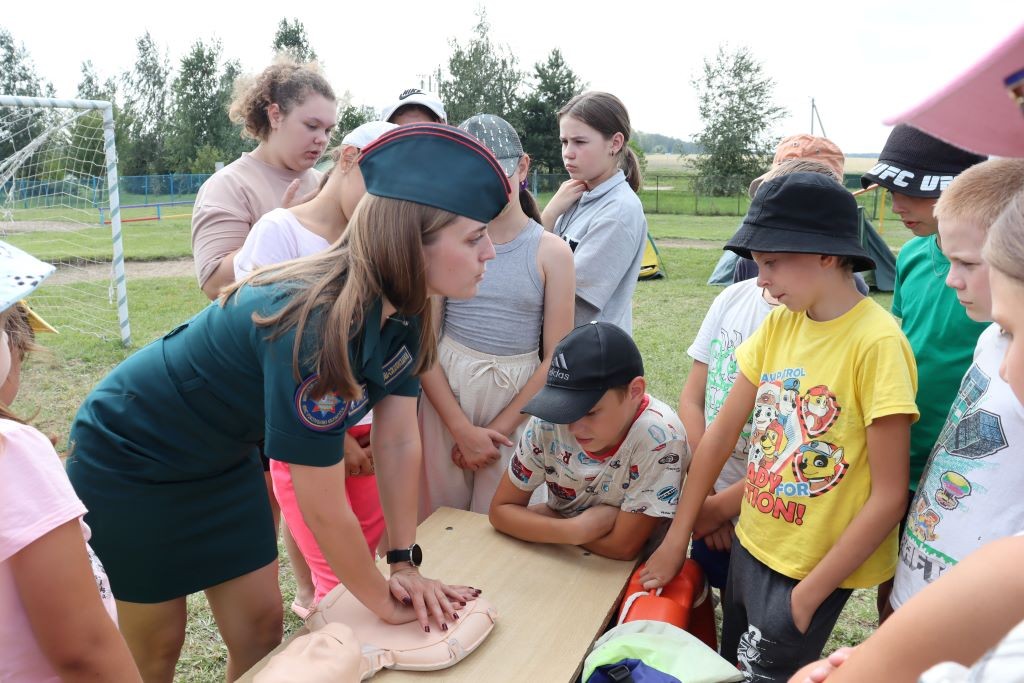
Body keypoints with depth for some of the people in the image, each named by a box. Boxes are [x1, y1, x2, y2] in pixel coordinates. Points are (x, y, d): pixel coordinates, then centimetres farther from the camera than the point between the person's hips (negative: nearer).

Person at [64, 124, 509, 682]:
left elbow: (398, 441, -6)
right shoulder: (315, 327, -38)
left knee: (261, 628, 11)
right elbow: (322, 508, -30)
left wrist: (405, 562, -4)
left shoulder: (401, 310, -14)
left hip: (223, 458, 7)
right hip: (130, 462, -7)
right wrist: (383, 600, -15)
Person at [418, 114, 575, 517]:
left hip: (515, 404, -1)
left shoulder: (551, 252, -3)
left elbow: (556, 360, -5)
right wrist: (463, 430, -9)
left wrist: (496, 430, -7)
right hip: (443, 396, 1)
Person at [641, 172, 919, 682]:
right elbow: (721, 432, 1)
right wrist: (675, 540, 3)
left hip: (816, 567, -6)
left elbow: (889, 496, -19)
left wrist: (807, 596, -14)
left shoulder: (876, 343, -21)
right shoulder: (778, 324, -3)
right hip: (750, 545, 6)